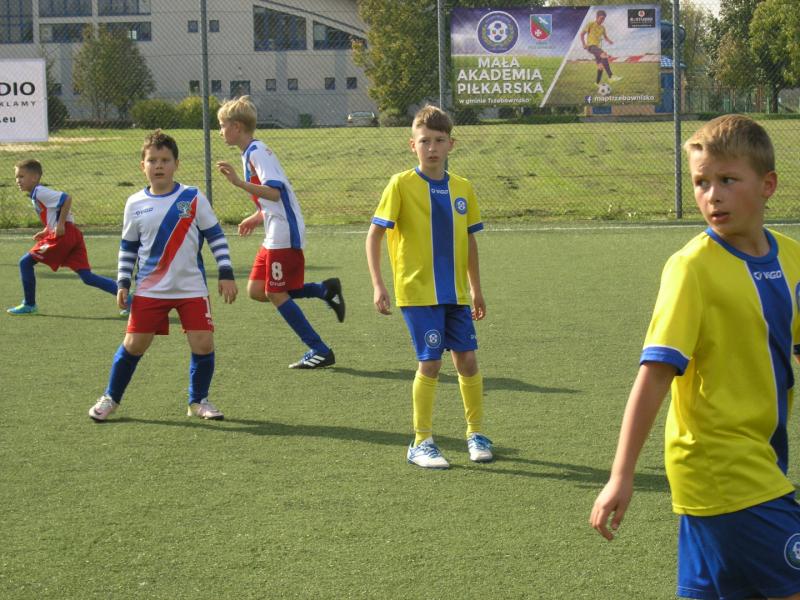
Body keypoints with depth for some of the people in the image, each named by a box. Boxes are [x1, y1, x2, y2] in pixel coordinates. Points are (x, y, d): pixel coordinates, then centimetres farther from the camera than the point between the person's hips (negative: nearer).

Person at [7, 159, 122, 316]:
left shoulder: (39, 192, -7)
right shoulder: (37, 195, 23)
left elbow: (67, 198, -18)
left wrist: (60, 225, -18)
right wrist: (45, 232, 19)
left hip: (63, 236, -9)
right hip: (73, 234, 9)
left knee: (25, 262, 1)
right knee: (87, 276, 4)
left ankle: (29, 305, 9)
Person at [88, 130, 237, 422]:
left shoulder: (193, 198, -3)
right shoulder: (135, 204, 2)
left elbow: (216, 236, 2)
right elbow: (128, 247, 12)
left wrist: (226, 274, -3)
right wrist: (123, 283, 5)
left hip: (192, 288, -1)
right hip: (149, 290, 1)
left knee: (203, 343, -7)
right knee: (134, 344, 0)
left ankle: (198, 400, 15)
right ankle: (110, 398, 20)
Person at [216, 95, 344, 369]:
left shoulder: (256, 152, -15)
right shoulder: (251, 153, 16)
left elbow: (274, 191, -27)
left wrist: (239, 182, -34)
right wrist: (257, 217, 23)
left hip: (284, 234, -10)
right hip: (274, 235, 10)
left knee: (276, 294, -5)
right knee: (256, 291, 8)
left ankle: (320, 351, 1)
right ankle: (325, 290, 11)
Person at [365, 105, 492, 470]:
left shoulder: (462, 189, 5)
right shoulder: (401, 185, -8)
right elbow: (374, 235, -8)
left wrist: (475, 289, 17)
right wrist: (378, 285, -15)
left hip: (456, 293, 4)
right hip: (419, 292, -4)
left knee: (467, 359, 4)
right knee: (430, 362, -6)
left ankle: (475, 434, 21)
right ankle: (421, 443, 8)